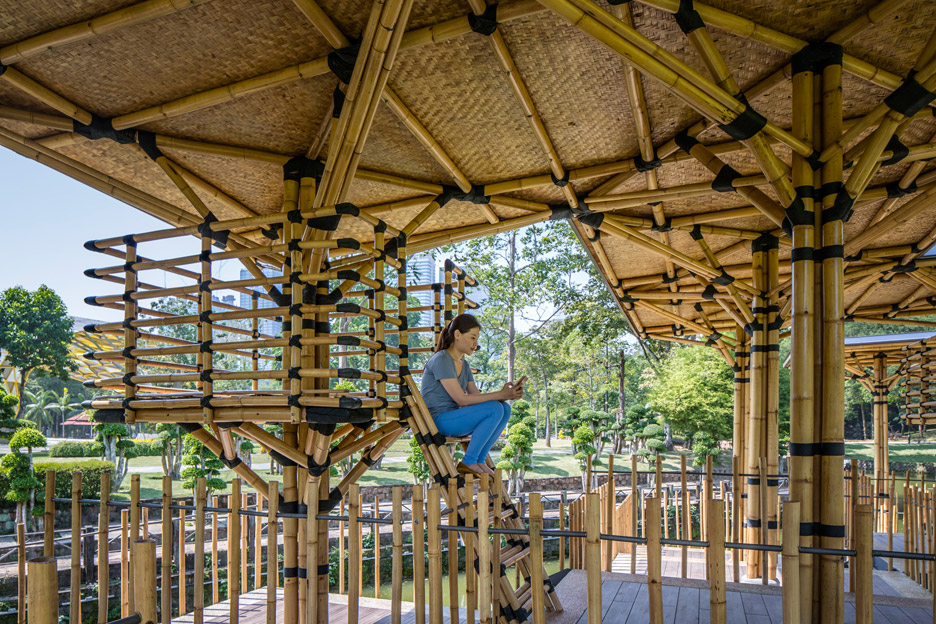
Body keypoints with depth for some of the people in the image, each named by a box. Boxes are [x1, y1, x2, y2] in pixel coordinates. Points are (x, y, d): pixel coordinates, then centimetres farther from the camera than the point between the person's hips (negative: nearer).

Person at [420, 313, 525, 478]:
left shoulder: (464, 365, 14)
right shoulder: (441, 359, -15)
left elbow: (477, 396, 8)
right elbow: (461, 399, -20)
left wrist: (506, 394, -10)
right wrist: (500, 394, -20)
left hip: (454, 418, 9)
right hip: (438, 421, -9)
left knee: (505, 408, -5)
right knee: (494, 409, -22)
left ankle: (479, 460, -2)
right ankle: (468, 462, -13)